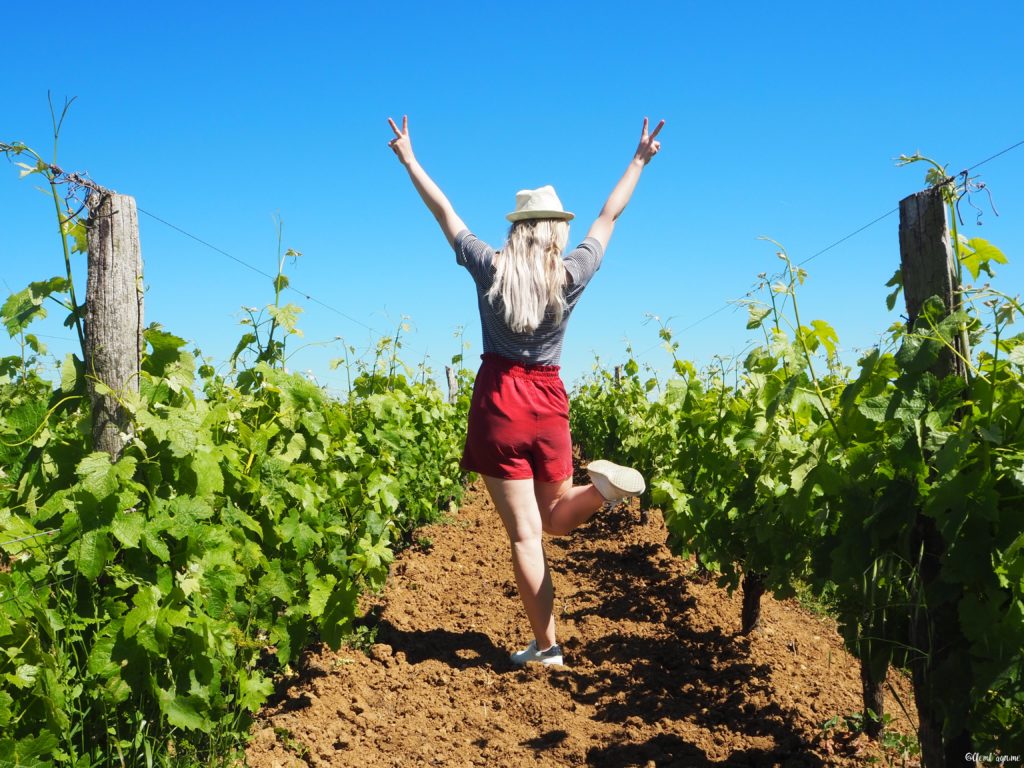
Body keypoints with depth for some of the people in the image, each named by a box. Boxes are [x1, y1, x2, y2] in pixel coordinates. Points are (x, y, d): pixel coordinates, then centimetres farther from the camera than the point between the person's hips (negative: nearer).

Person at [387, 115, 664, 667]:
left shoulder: (491, 268, -3)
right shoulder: (572, 274, 0)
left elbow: (444, 212, 6)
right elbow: (609, 215, 11)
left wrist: (407, 157, 17)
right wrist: (640, 160, 22)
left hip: (499, 404, -1)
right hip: (549, 404, 2)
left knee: (524, 534, 0)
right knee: (554, 517, 17)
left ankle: (546, 646, 0)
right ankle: (601, 486, -16)